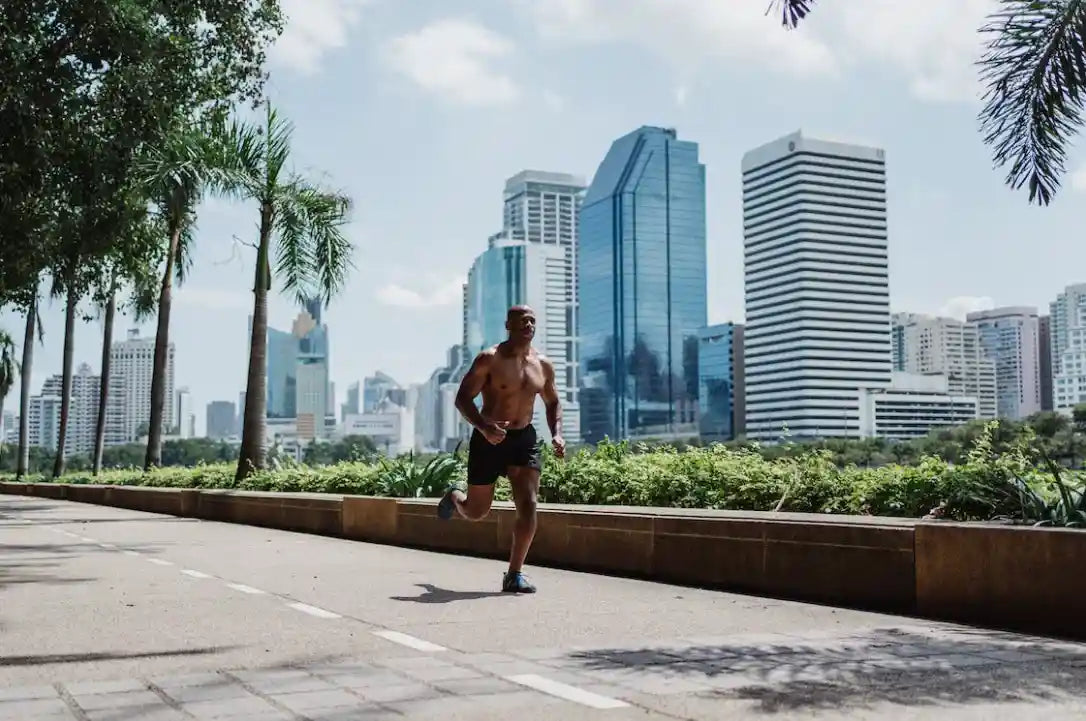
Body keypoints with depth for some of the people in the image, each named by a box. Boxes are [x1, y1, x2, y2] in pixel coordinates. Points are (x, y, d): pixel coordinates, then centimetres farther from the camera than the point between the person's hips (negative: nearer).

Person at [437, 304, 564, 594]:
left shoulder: (543, 365, 4)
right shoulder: (489, 359, -11)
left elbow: (553, 403, 18)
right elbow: (462, 398, -14)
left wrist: (557, 434, 0)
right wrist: (484, 427, -30)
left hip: (524, 439, 3)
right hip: (489, 439, -3)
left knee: (528, 506, -14)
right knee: (477, 512, 9)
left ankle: (514, 575, -5)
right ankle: (454, 497, 47)